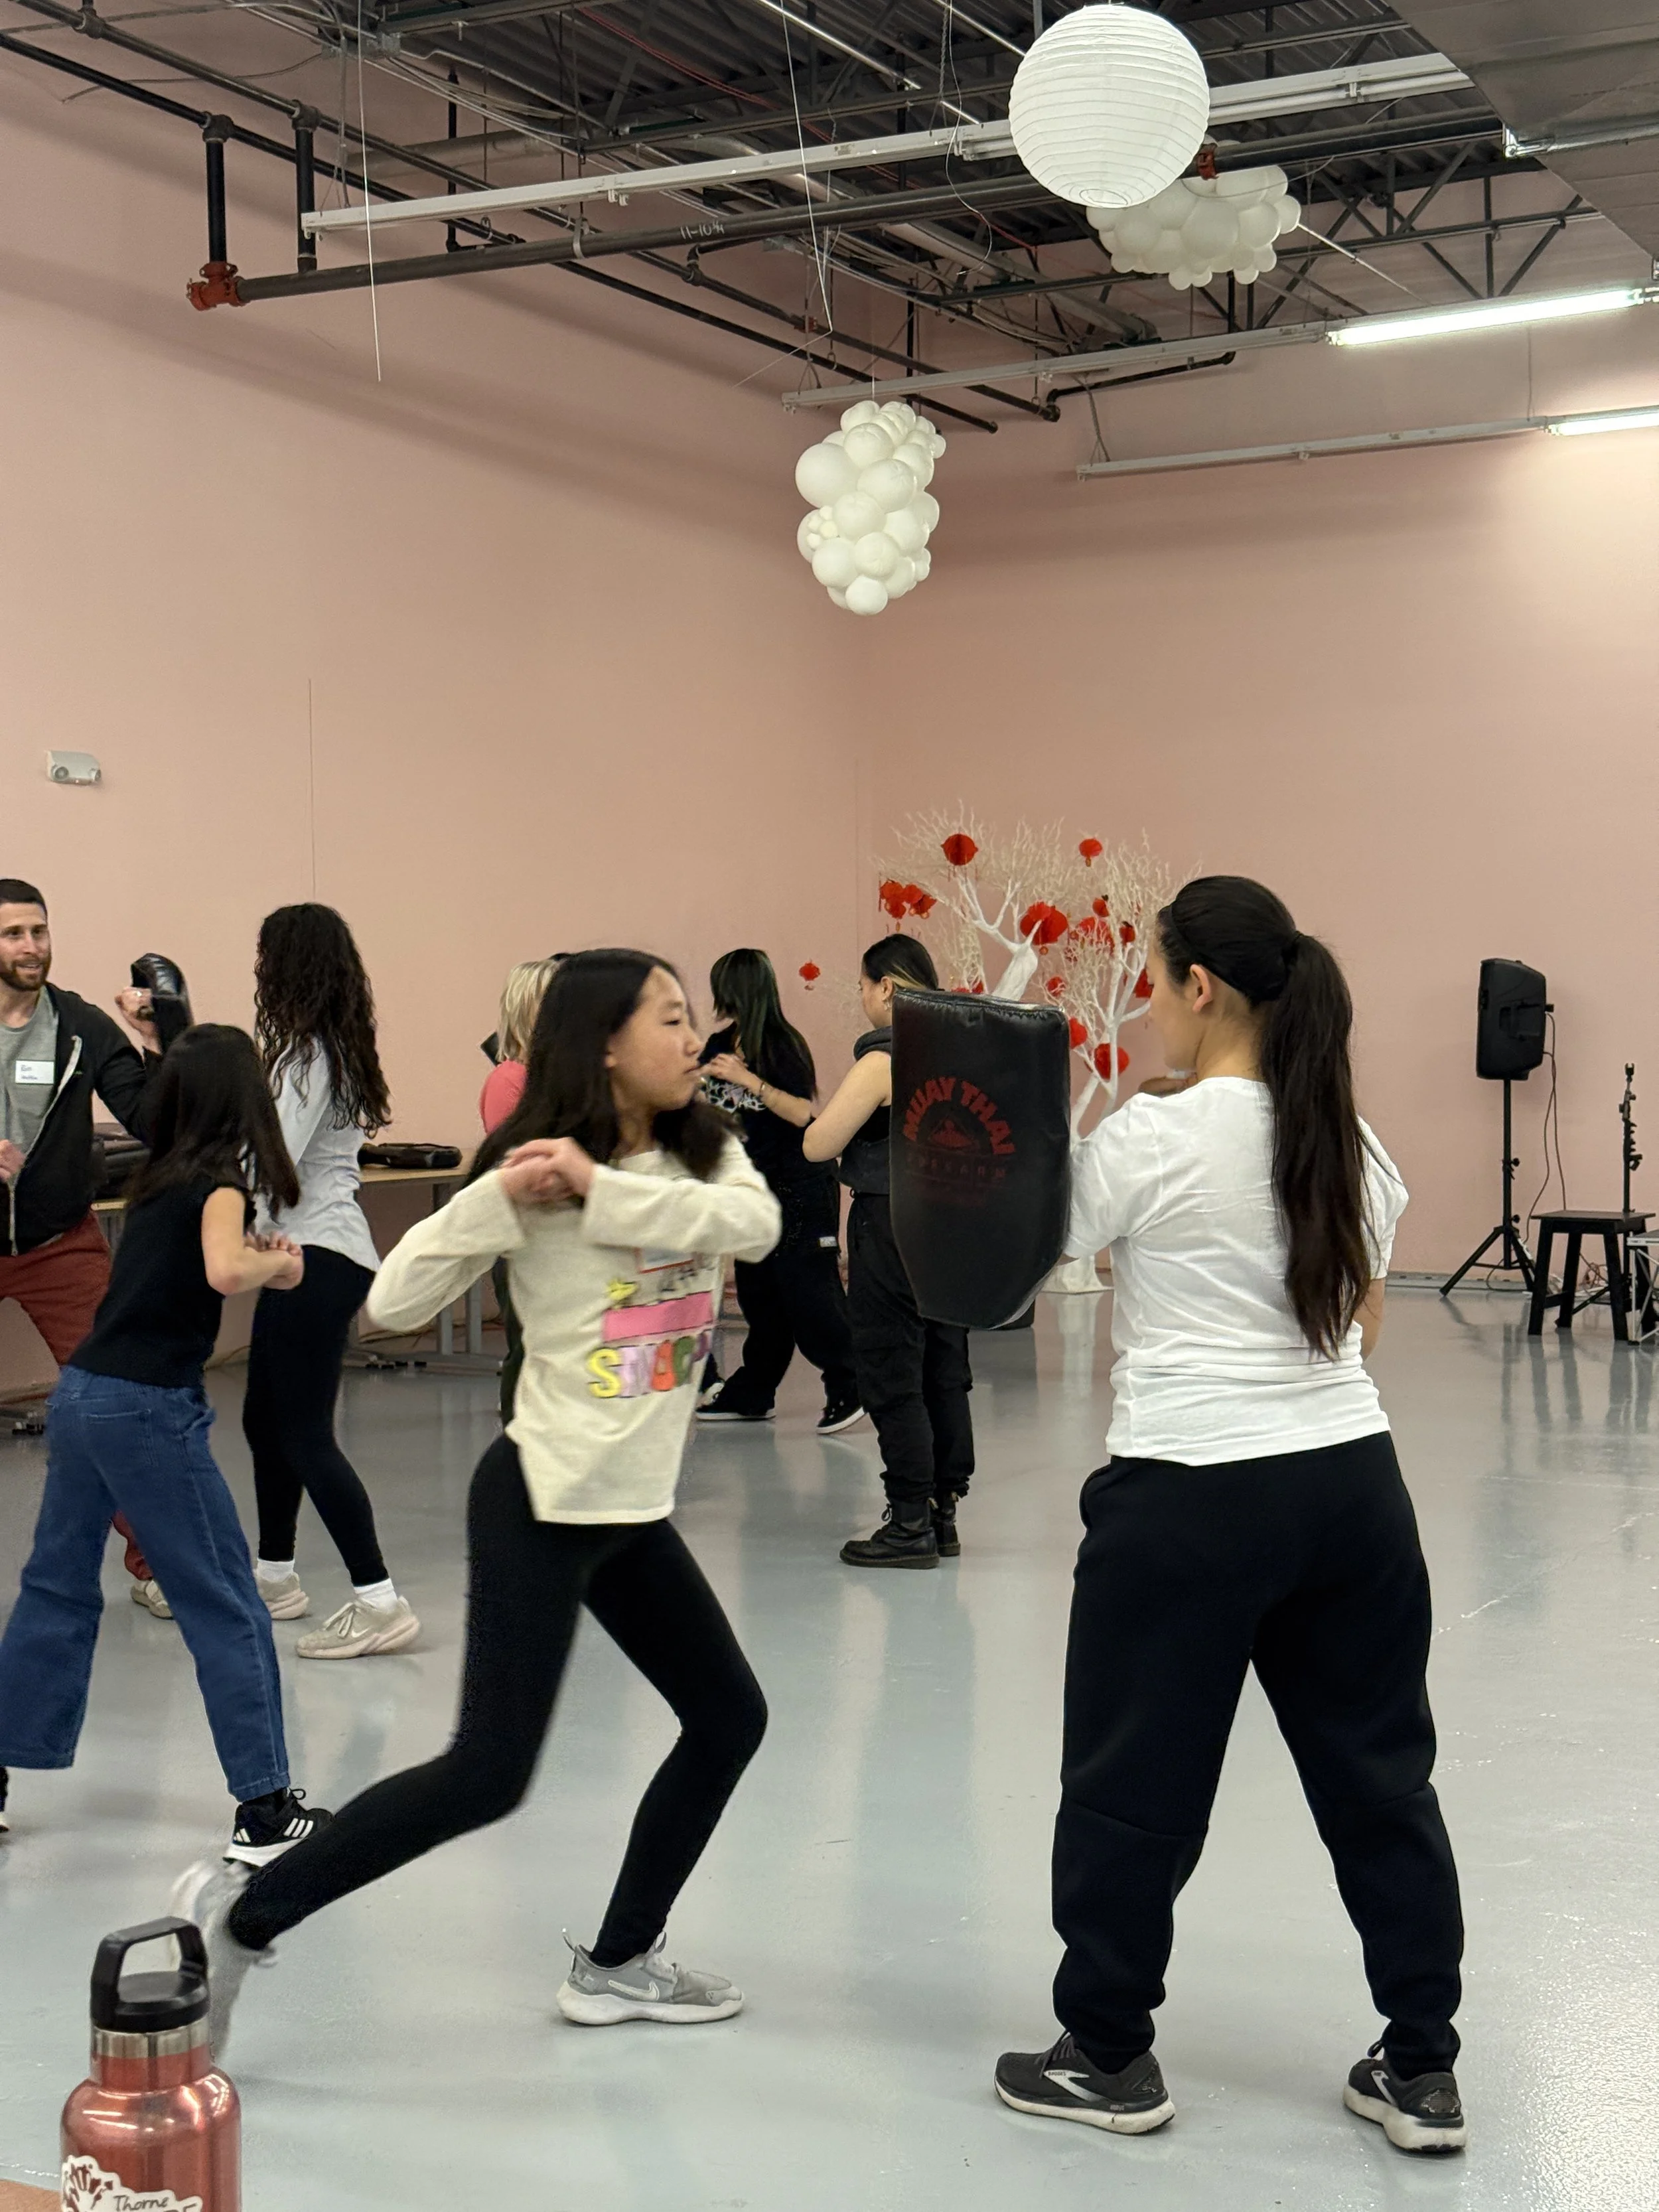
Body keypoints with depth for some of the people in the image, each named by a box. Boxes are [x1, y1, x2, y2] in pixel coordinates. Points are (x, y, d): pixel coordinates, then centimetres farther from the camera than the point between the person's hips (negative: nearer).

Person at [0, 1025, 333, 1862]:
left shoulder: (160, 1178, 14)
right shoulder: (220, 1180, -7)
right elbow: (225, 1270, -26)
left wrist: (259, 1260, 13)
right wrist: (278, 1264, -7)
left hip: (80, 1394, 8)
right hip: (147, 1411, -8)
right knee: (227, 1609, 0)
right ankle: (265, 1810, 3)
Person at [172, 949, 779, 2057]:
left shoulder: (703, 1152, 2)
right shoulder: (532, 1171, -14)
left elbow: (757, 1225, -20)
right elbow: (395, 1300, -19)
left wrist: (603, 1188, -27)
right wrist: (500, 1199, -30)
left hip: (636, 1508, 7)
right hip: (544, 1503, -7)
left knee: (730, 1718, 13)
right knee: (488, 1774, -9)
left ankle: (619, 1964, 27)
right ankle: (243, 1910, 3)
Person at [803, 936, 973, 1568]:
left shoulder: (884, 1056, -16)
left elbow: (816, 1145, -16)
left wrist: (837, 1116, 3)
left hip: (893, 1226, -8)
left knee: (892, 1379, -1)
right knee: (945, 1375, 12)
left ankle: (910, 1524, 1)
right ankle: (944, 1511, 19)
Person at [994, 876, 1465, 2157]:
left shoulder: (1151, 1140, -12)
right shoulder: (1352, 1142, 7)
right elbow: (1364, 1322, 14)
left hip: (1190, 1502, -6)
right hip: (1354, 1484, 6)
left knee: (1132, 1782, 9)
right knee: (1379, 1771, 15)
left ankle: (1108, 2060, 22)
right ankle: (1422, 2072, 22)